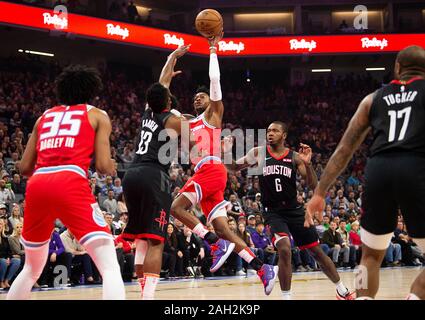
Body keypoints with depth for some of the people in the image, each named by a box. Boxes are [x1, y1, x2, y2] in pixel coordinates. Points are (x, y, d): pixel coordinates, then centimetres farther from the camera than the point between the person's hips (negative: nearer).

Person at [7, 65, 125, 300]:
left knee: (32, 268, 25)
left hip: (37, 186, 5)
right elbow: (104, 166, 5)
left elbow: (25, 168, 22)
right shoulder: (97, 115, 17)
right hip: (70, 183, -5)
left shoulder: (45, 116, 28)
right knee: (110, 265, -6)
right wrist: (112, 168, 27)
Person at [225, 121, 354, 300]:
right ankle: (286, 297, -12)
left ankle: (342, 291, 26)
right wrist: (227, 153, -17)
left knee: (317, 251, 8)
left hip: (294, 209, 2)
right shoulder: (258, 153, 0)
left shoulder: (295, 157, 0)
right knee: (284, 250, -26)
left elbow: (313, 185, -3)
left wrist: (307, 163, -20)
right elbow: (234, 168, 4)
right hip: (273, 212, -2)